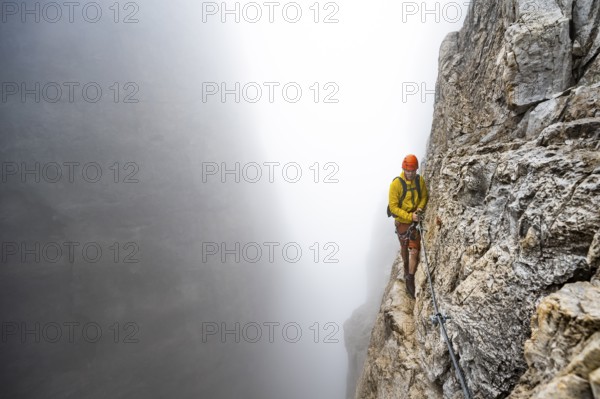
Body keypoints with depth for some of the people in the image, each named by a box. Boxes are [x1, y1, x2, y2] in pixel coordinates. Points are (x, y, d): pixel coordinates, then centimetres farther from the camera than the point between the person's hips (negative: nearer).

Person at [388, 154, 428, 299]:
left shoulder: (420, 180, -8)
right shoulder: (396, 184, -21)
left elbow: (424, 197, 4)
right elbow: (393, 207, -20)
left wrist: (420, 209, -17)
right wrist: (410, 216, -27)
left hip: (416, 220, 2)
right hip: (402, 221, -2)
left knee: (414, 250, 0)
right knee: (404, 247, 19)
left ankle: (410, 279, 12)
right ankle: (406, 267, 45)